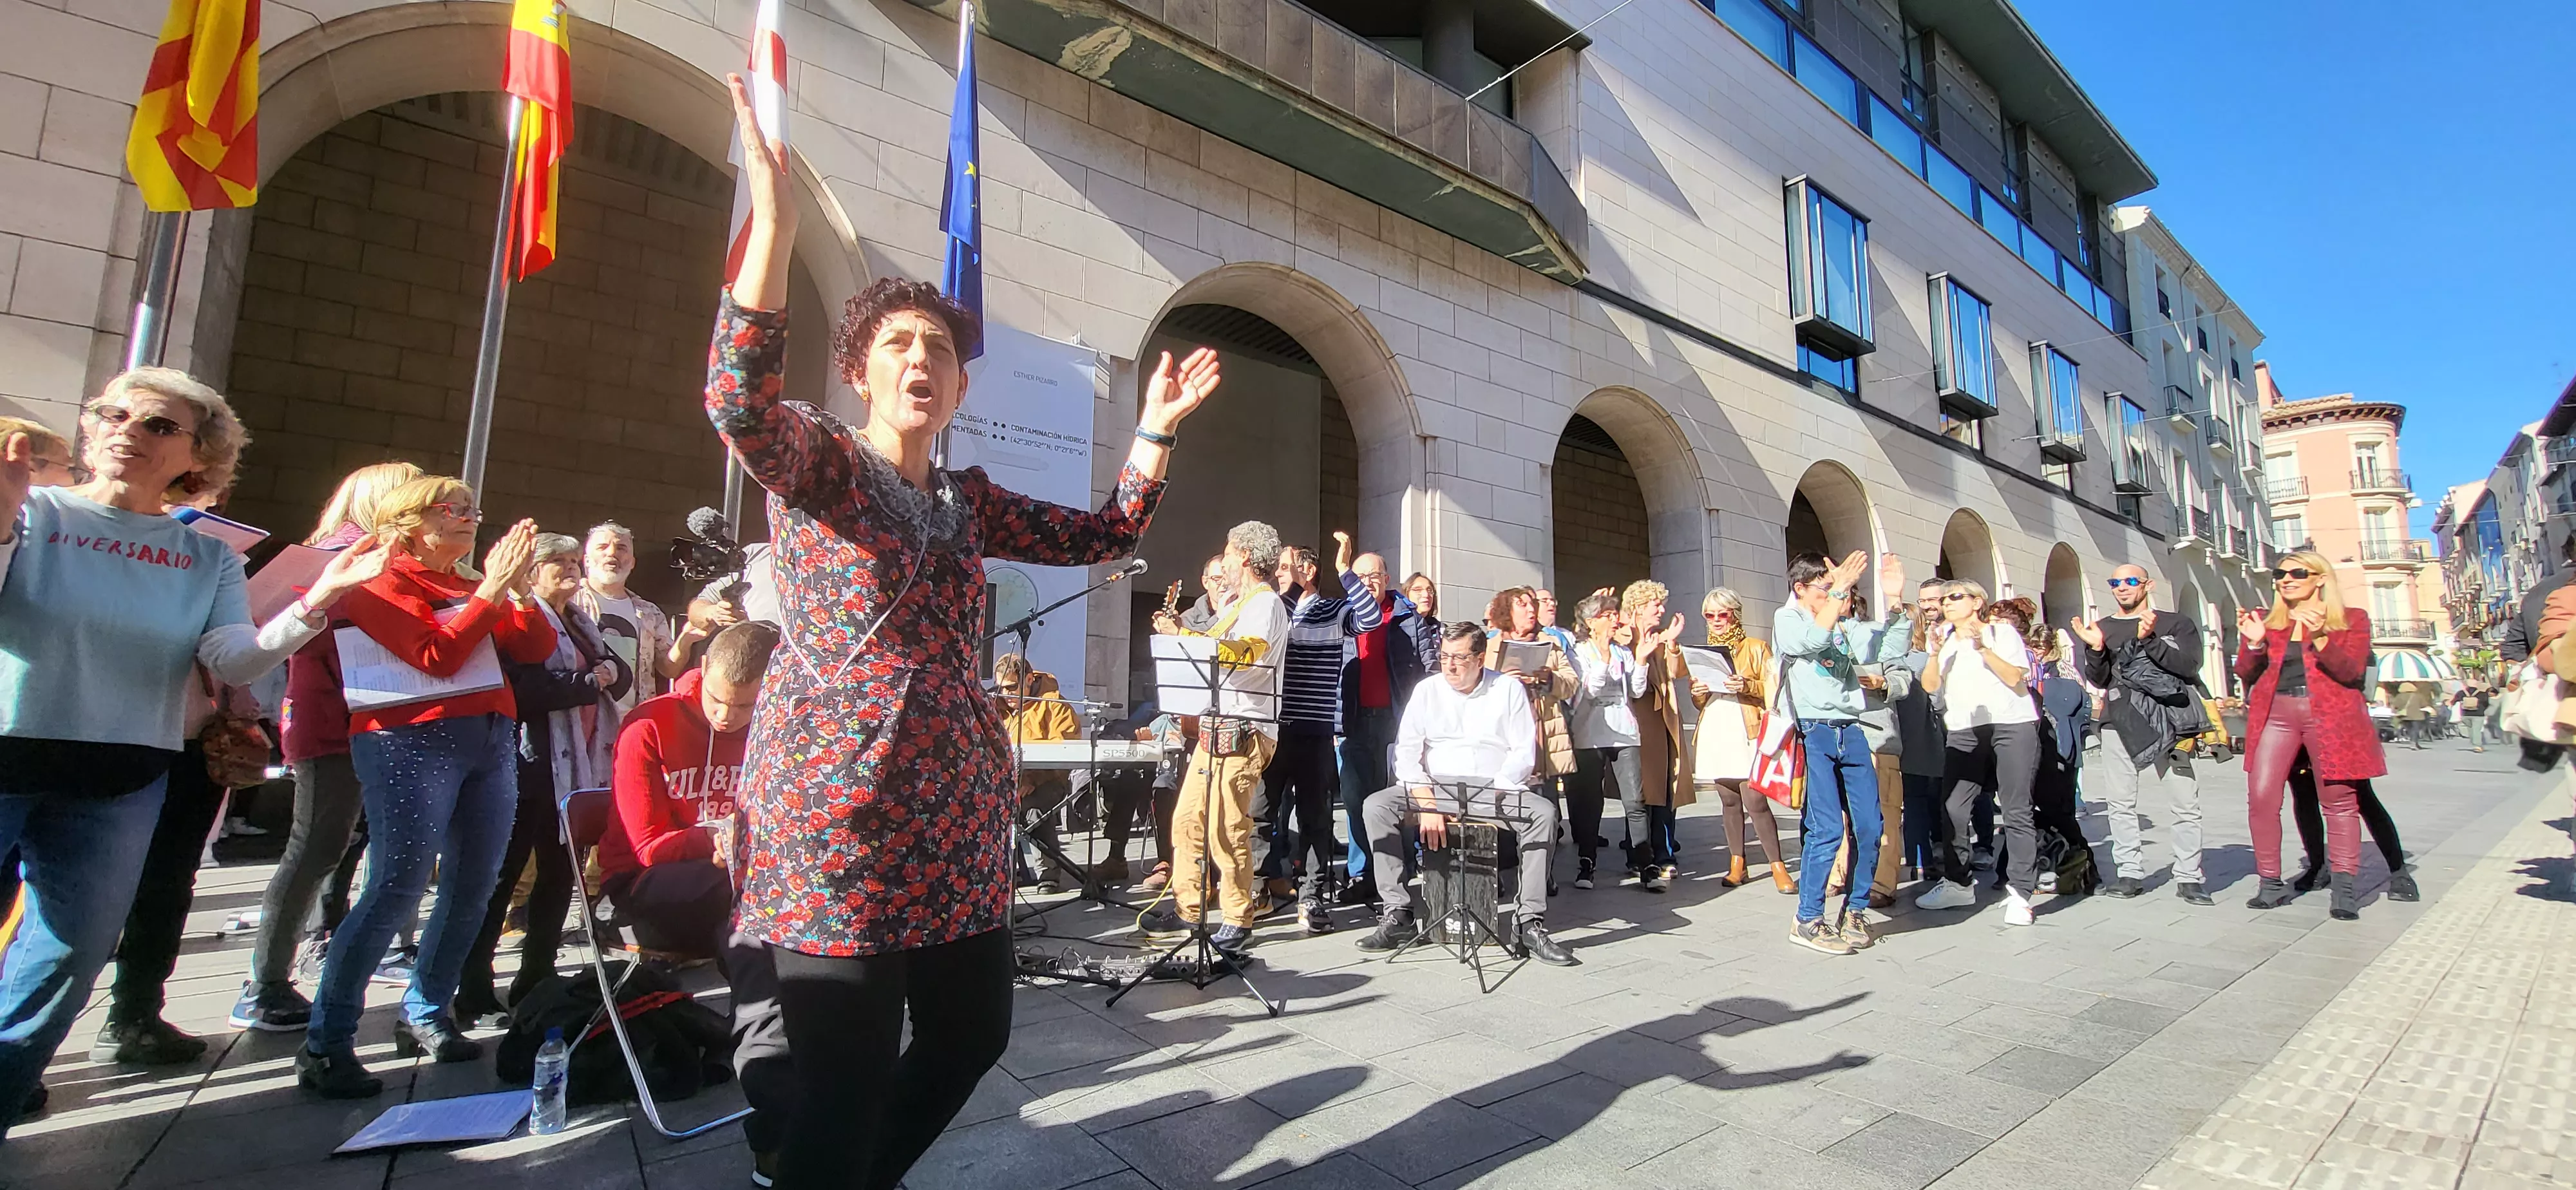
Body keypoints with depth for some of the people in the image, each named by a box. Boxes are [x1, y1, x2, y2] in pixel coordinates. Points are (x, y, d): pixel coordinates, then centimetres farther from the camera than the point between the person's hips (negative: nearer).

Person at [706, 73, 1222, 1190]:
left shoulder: (967, 497, 14)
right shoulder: (815, 458, -1)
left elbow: (1103, 534, 14)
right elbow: (738, 400, -23)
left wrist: (1156, 429, 5)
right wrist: (773, 228, -32)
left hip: (956, 808, 6)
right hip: (839, 807, -6)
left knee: (972, 1035, 15)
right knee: (849, 1084, -3)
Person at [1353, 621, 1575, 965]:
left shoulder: (1509, 689, 4)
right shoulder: (1427, 690, 6)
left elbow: (1524, 751, -1)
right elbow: (1406, 752, 0)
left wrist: (1495, 792, -16)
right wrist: (1426, 802, -14)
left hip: (1496, 789, -1)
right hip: (1435, 787, 1)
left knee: (1544, 811, -30)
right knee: (1377, 805, -24)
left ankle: (1529, 924, -25)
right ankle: (1397, 916, -21)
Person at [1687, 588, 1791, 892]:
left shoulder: (1757, 647, 5)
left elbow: (1772, 690, 0)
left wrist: (1747, 687, -18)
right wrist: (1697, 693, 0)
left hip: (1746, 733, -5)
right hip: (1715, 733, 5)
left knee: (1755, 801, -12)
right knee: (1729, 800, 8)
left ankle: (1778, 866, -4)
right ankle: (1737, 864, 14)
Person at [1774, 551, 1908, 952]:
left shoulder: (1847, 627, 17)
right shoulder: (1786, 620, 3)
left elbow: (1889, 650, 4)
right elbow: (1812, 640, -18)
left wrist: (1893, 599, -3)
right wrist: (1840, 590, -18)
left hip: (1851, 731, 6)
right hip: (1813, 733, -6)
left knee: (1870, 825, 4)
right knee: (1827, 829, -10)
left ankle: (1855, 910, 21)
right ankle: (1808, 920, 1)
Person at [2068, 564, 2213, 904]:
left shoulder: (2177, 624, 8)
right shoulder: (2101, 629, 12)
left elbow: (2189, 666, -7)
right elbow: (2099, 680, 4)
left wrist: (2149, 639, -19)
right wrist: (2096, 649, -13)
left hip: (2172, 723, -2)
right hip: (2120, 724, 2)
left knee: (2185, 805, -2)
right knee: (2121, 804, 2)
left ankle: (2188, 878, 6)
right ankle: (2130, 873, 8)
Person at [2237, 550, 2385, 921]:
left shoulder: (2352, 620, 8)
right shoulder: (2264, 621, 14)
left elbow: (2351, 672, -6)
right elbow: (2247, 674, 9)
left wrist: (2319, 638, -21)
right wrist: (2254, 643, -9)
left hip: (2331, 716, -2)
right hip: (2275, 714, 2)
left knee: (2339, 801, -1)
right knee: (2260, 798, -8)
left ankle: (2345, 890, 6)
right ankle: (2271, 884, 0)